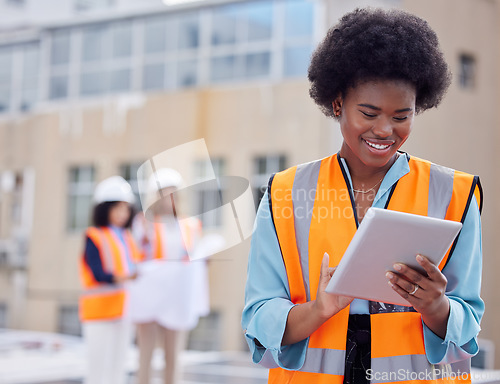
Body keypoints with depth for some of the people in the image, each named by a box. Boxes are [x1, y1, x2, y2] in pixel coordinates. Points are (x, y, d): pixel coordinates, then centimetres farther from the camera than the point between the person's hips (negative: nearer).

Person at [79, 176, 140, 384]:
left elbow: (136, 269, 13)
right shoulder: (94, 237, -5)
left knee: (118, 366, 10)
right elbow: (99, 275, -16)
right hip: (100, 310, -7)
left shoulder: (128, 238, 17)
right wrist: (125, 277, -31)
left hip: (124, 310, 7)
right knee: (98, 367, -6)